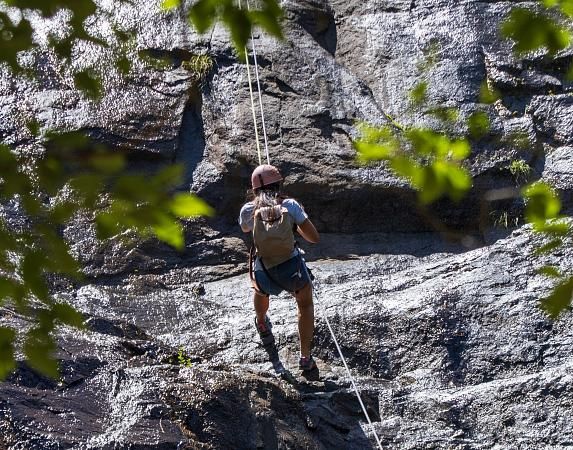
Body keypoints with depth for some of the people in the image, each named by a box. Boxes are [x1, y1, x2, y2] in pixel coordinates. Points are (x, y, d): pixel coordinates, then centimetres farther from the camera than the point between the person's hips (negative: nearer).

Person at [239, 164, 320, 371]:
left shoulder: (248, 209, -4)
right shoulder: (290, 205, -7)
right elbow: (314, 237, -3)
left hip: (266, 274, 1)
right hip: (293, 269, -1)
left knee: (261, 289, 40)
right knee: (305, 304, 30)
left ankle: (263, 326, 67)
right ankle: (305, 358, 25)